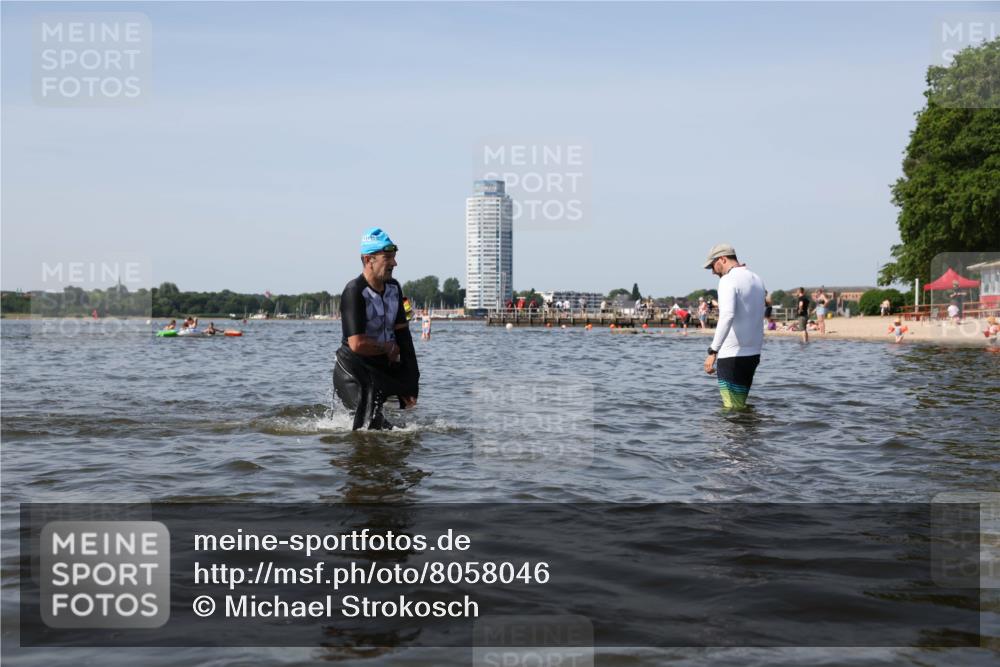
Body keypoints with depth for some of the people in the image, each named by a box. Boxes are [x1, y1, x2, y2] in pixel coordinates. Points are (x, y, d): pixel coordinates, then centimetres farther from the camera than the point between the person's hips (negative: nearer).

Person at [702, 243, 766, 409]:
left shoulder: (728, 280, -14)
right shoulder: (757, 279, 13)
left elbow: (727, 315, -28)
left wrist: (713, 351, -31)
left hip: (732, 355, -8)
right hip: (753, 353, 8)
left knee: (733, 408, -6)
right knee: (741, 405, 14)